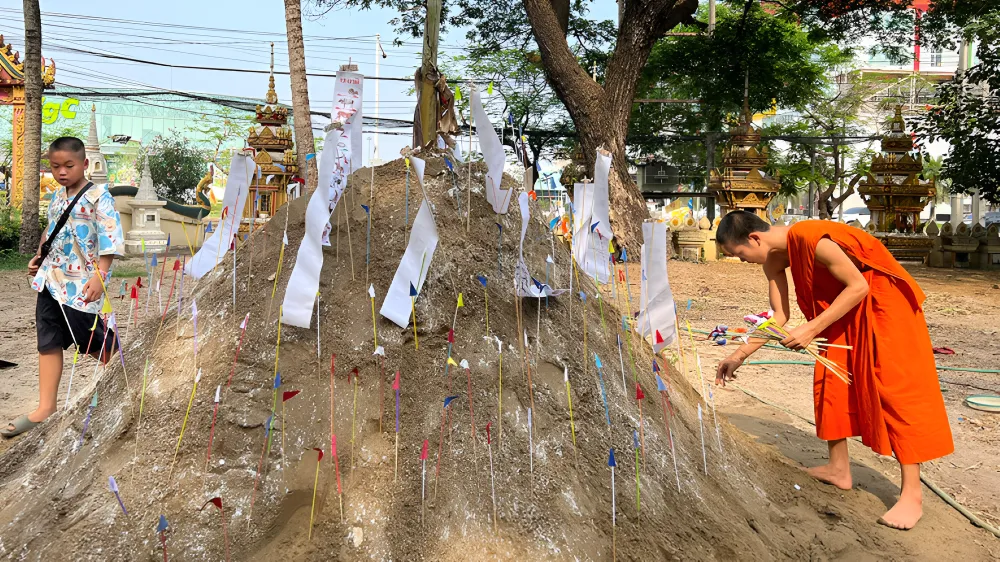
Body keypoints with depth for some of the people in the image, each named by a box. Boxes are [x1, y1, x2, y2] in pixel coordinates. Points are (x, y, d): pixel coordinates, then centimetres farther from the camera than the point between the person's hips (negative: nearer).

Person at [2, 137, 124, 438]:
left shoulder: (98, 196, -11)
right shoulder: (57, 197, 13)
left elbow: (110, 239, -18)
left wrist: (100, 275, -23)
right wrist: (38, 256, 23)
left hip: (81, 284, -7)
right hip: (50, 279, 7)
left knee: (92, 340, 2)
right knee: (49, 342, 5)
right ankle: (46, 407, 8)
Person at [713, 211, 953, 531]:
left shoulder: (812, 239, -31)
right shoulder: (773, 260, -4)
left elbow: (859, 286, -26)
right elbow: (779, 317, 2)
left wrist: (812, 329, -27)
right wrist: (740, 355, -1)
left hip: (881, 298, -9)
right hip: (842, 302, 9)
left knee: (895, 387, -10)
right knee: (829, 379, 7)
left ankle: (911, 496, -8)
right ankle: (839, 469, 19)